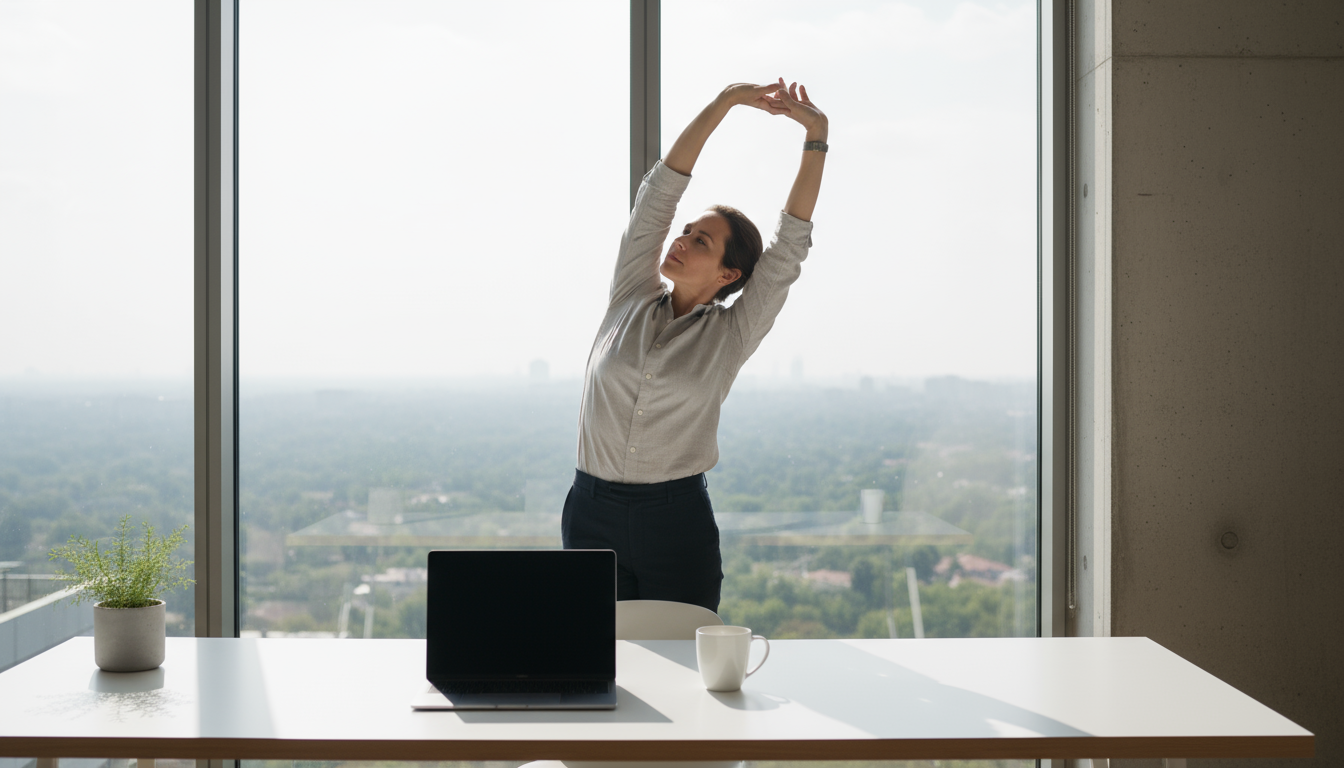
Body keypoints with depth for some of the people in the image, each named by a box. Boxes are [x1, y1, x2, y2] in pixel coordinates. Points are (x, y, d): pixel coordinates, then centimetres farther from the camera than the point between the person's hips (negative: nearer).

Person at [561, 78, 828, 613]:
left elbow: (790, 246, -2)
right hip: (592, 513, 2)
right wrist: (725, 102, 2)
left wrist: (815, 135, -1)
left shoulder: (732, 334, 2)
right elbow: (660, 192, 4)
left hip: (678, 519, -2)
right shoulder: (631, 299, 7)